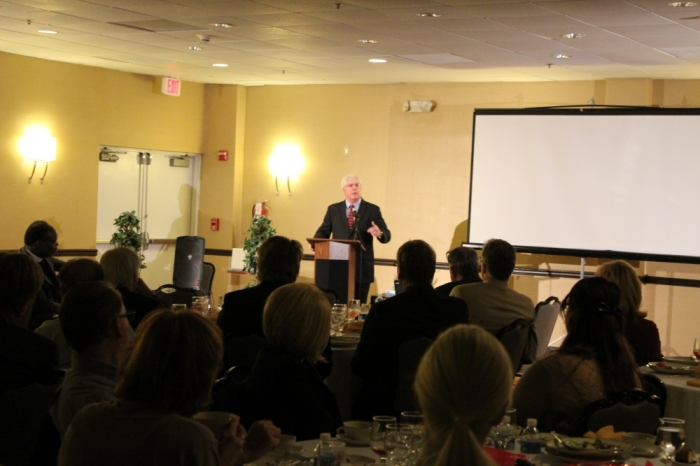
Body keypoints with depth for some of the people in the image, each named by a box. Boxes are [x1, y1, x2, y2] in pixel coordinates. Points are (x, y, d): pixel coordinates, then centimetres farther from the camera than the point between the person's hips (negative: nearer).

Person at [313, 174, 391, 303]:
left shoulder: (372, 210, 3)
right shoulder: (333, 209, 9)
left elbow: (387, 235, -2)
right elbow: (323, 231, 10)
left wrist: (379, 233, -26)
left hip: (362, 268, -1)